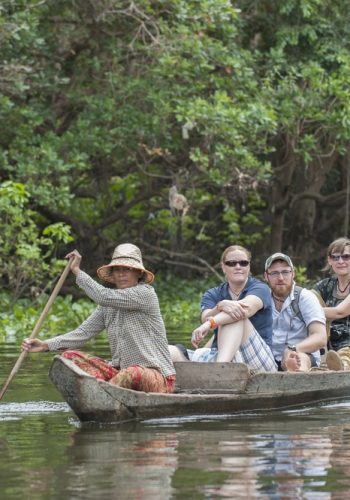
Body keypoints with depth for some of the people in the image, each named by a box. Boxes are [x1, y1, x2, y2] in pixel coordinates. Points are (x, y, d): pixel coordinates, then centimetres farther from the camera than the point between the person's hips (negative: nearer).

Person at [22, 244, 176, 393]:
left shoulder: (146, 293, -9)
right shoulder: (107, 307, 12)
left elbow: (104, 297, -22)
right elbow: (83, 332, 3)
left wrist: (77, 271, -13)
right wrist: (45, 345, -9)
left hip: (156, 377, -7)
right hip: (120, 371, 7)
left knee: (132, 373, -41)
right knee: (70, 356, -6)